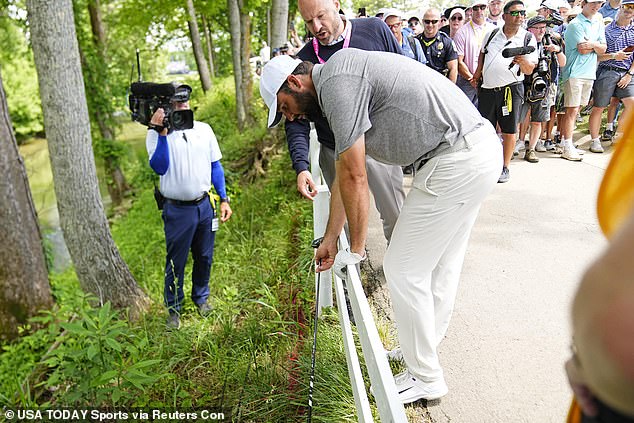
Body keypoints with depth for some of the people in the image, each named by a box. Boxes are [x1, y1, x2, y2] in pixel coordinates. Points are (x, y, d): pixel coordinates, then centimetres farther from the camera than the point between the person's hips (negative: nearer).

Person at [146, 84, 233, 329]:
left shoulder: (204, 129, 6)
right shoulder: (156, 134, -4)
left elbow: (215, 166, 10)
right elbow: (159, 167, -18)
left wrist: (224, 199, 7)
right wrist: (162, 134, -25)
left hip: (204, 205, 4)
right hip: (177, 210, -3)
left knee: (204, 257, 15)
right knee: (175, 262, 6)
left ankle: (201, 297, 37)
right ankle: (174, 308, 24)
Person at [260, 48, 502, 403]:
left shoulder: (336, 82, -12)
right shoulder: (343, 78, 19)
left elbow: (354, 177, -14)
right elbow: (346, 173, 21)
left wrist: (356, 249, -2)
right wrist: (330, 238, 25)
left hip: (458, 162, -10)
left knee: (403, 269, 0)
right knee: (441, 264, 20)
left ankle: (426, 378, 17)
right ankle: (425, 350, 39)